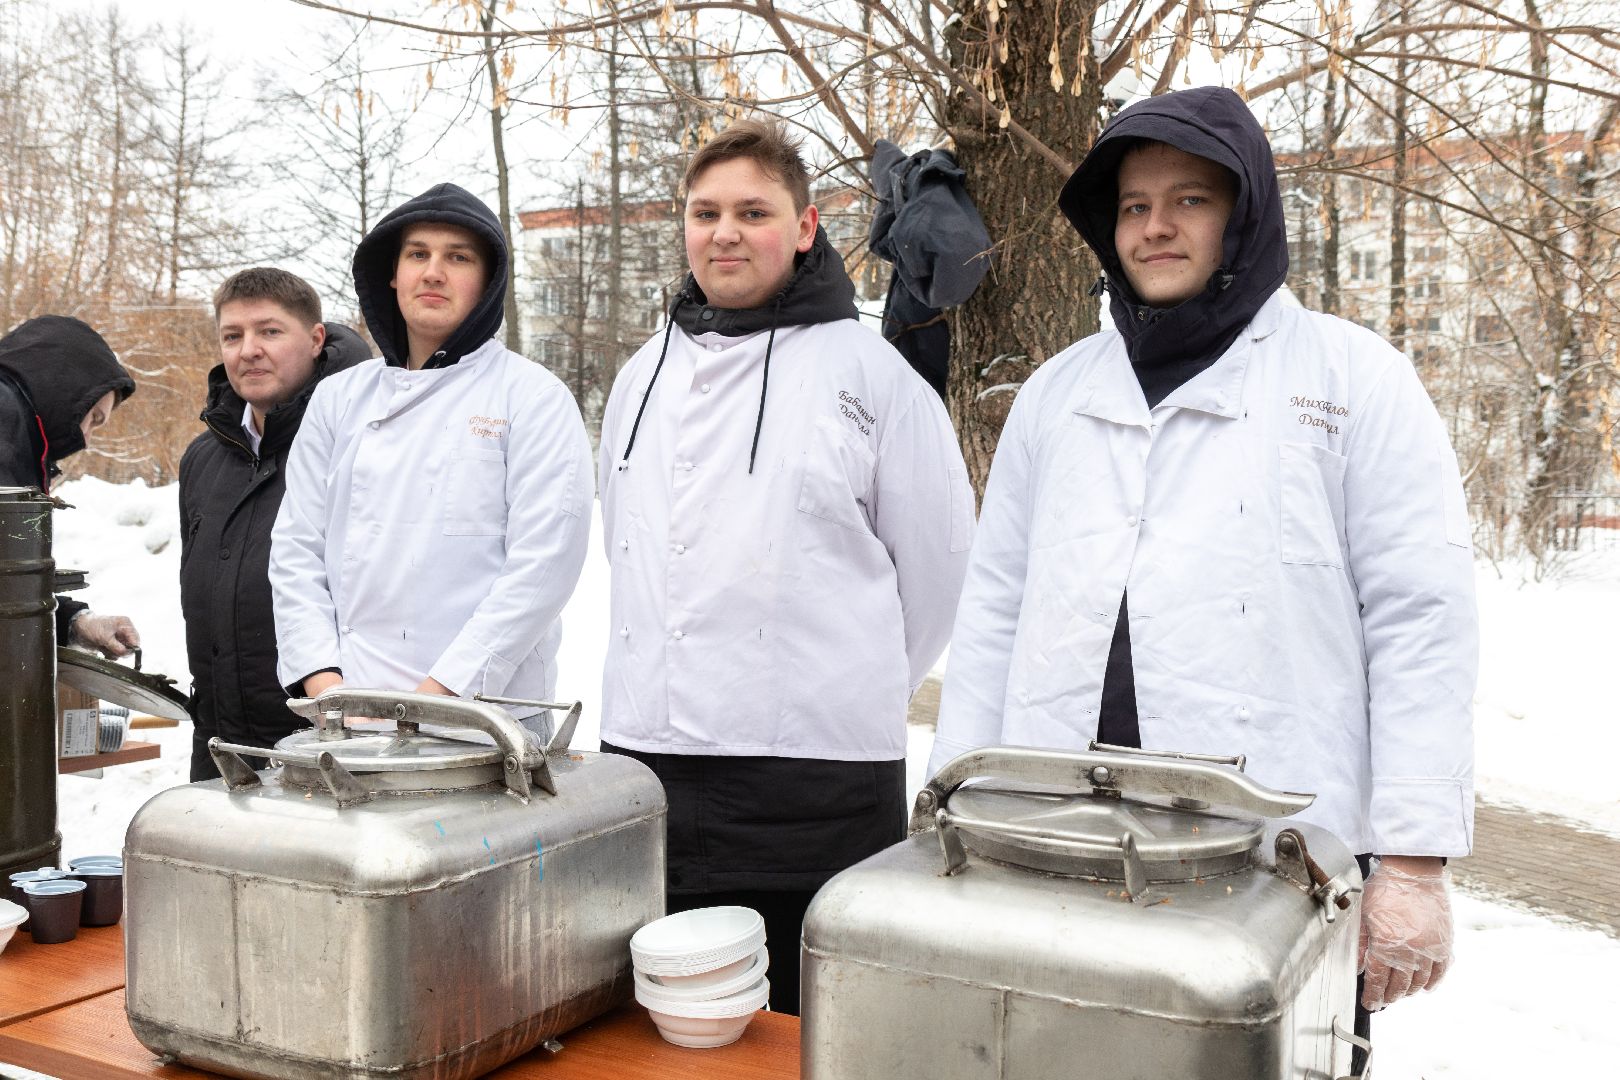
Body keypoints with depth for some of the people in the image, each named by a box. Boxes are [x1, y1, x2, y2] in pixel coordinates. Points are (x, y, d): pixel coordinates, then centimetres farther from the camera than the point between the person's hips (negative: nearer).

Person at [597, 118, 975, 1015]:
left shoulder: (867, 370, -4)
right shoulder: (646, 373, 13)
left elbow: (937, 556, 0)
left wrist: (860, 687, 7)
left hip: (814, 775, -5)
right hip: (642, 749, 6)